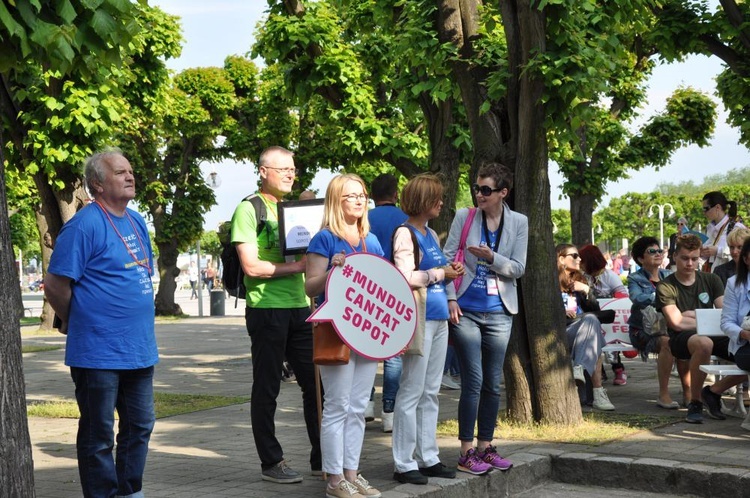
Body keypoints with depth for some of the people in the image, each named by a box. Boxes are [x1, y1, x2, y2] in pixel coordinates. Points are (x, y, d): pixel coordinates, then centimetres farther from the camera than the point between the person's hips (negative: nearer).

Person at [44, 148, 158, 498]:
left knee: (140, 426, 16)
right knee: (99, 436, 3)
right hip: (99, 353, -8)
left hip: (139, 349, 8)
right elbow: (55, 285, -14)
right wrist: (75, 323, 0)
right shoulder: (85, 224, -14)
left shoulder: (137, 222, 11)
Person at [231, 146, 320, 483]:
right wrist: (296, 266, -16)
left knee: (316, 384, 7)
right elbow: (252, 266, -14)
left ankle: (322, 459, 16)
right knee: (267, 389, 3)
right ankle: (271, 463, 11)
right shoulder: (249, 209, -6)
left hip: (300, 307, 7)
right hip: (266, 309, -7)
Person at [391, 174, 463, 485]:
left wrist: (450, 271, 6)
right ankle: (404, 464, 1)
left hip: (438, 318, 9)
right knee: (412, 392, -5)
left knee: (431, 392, 12)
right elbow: (406, 278, -21)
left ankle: (428, 457, 19)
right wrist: (441, 273, -11)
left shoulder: (431, 235, 17)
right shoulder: (405, 233, -10)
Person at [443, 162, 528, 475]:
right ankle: (467, 452, 0)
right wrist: (450, 299, -10)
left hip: (499, 313, 3)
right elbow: (447, 258, -1)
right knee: (473, 380, -6)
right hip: (466, 311, -2)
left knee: (493, 383, 8)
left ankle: (485, 447, 20)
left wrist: (490, 257, -17)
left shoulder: (518, 223, 3)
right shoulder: (464, 217, 0)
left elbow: (518, 268, 0)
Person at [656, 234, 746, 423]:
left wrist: (693, 315, -9)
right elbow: (677, 323, -11)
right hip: (682, 339, -5)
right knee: (704, 343, -40)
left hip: (713, 336, 5)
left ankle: (713, 392, 5)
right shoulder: (666, 287, 0)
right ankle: (695, 402, -19)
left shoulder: (711, 280, 12)